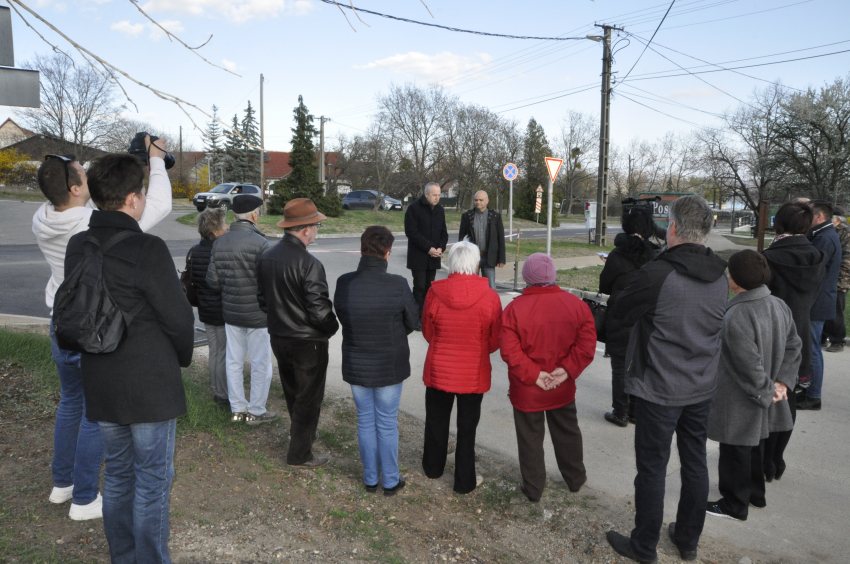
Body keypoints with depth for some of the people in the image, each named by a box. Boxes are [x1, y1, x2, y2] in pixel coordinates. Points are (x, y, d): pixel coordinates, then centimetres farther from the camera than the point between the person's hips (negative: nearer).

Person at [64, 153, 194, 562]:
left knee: (116, 475, 20)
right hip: (150, 386, -7)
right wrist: (182, 358, 2)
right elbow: (178, 318, -15)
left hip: (99, 386, 7)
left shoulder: (76, 248, 2)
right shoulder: (147, 249, -20)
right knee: (152, 481, 7)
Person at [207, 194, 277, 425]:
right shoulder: (259, 242, -18)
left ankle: (237, 409, 27)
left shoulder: (219, 242, 2)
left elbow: (212, 280, 3)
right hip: (257, 313, -6)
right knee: (260, 363, 7)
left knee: (234, 362, 15)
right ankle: (256, 412, 17)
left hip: (230, 311, 6)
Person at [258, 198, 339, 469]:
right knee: (308, 398, 8)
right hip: (307, 342, -8)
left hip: (278, 337, 8)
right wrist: (332, 328, -5)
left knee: (292, 392, 25)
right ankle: (300, 454, 19)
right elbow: (320, 309, -24)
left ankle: (301, 433, 45)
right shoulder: (309, 264, -25)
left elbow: (262, 297, 9)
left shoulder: (267, 256, -1)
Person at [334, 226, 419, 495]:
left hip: (355, 365, 2)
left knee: (365, 421, 18)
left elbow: (341, 316, 0)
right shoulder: (398, 285, -21)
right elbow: (413, 322, -8)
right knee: (387, 423, 13)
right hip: (389, 366, -2)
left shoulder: (344, 283, -14)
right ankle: (390, 481, 28)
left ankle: (370, 479, 32)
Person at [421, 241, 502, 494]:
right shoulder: (490, 296, -16)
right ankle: (465, 481, 27)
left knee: (437, 421, 22)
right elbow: (495, 341, -5)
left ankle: (433, 467, 43)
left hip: (439, 370, 1)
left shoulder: (435, 293, -14)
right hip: (474, 374, -1)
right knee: (467, 427, 14)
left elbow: (427, 333, 0)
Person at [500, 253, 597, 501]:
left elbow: (509, 351, -20)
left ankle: (533, 488, 25)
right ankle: (575, 478, 40)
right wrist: (568, 369, -11)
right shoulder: (576, 304, -7)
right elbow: (587, 345, -10)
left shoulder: (514, 309, -16)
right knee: (567, 433, 23)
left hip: (526, 391, -3)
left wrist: (533, 374, -15)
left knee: (530, 437, 13)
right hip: (563, 388, 3)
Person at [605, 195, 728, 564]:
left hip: (659, 390, -6)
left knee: (652, 467, 7)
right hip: (702, 388, 6)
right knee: (695, 463, 18)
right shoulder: (720, 278, -1)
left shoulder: (656, 274, -22)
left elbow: (620, 312, -9)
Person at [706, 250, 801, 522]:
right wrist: (782, 382, 1)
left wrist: (767, 391, -13)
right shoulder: (780, 306, -2)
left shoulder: (735, 316, -29)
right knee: (755, 446, 25)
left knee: (735, 452, 8)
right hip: (759, 400, 9)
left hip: (738, 401, -9)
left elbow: (749, 365, -27)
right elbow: (794, 346, 5)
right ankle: (755, 493, 43)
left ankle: (735, 504, 23)